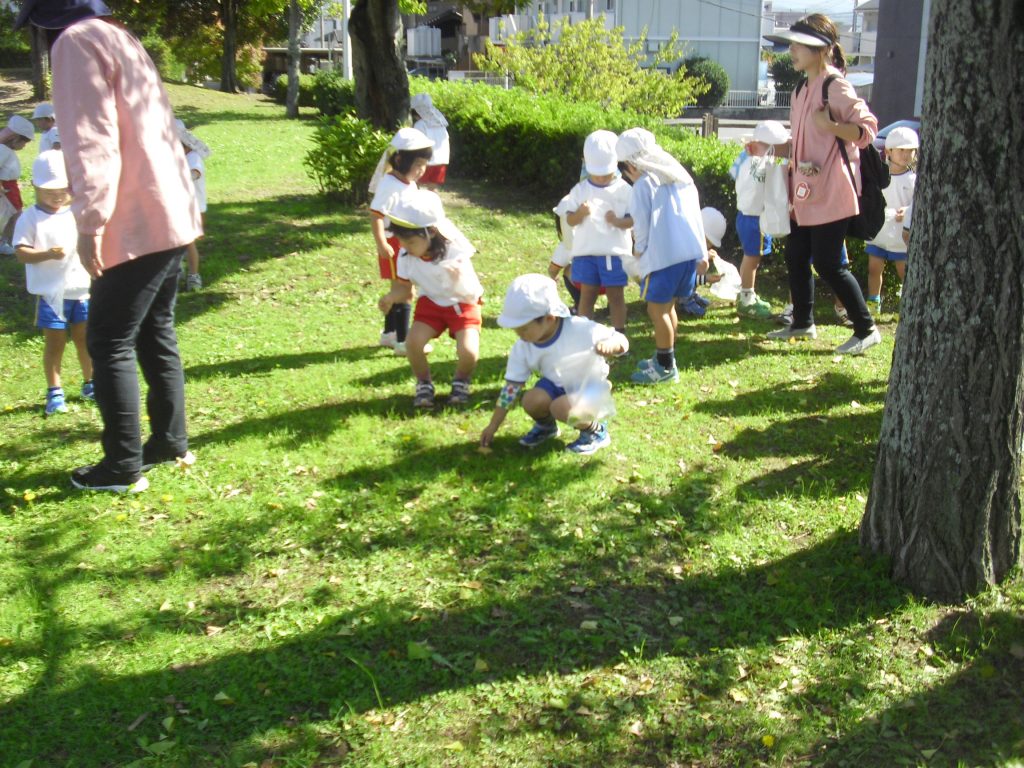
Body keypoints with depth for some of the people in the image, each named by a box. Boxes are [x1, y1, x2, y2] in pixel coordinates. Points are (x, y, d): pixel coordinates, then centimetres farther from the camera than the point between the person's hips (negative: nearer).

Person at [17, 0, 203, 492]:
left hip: (136, 225, -9)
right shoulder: (121, 40, 19)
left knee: (108, 343, -1)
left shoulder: (76, 42, -10)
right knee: (155, 332, 17)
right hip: (170, 216, 9)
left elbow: (92, 142, -20)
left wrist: (89, 223, -21)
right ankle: (171, 441, 26)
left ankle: (123, 467, 5)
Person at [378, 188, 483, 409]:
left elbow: (471, 296, -28)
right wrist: (391, 297, -23)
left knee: (468, 351, -25)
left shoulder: (454, 253, -29)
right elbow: (405, 288, -4)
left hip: (462, 304, -3)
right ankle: (424, 383, 6)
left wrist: (459, 281, -47)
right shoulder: (406, 255, -17)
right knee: (413, 342, -22)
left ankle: (461, 382, 9)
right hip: (431, 303, 3)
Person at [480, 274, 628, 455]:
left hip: (590, 388, -5)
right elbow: (511, 389, -6)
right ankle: (545, 426, 11)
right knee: (531, 401, -26)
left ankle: (596, 431, -3)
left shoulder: (579, 329, -28)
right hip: (557, 385, 5)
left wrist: (609, 345, -49)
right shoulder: (522, 348, -13)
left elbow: (622, 341, -23)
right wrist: (492, 426, -5)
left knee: (561, 408, -34)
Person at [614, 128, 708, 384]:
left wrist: (639, 250, 11)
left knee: (657, 308, 2)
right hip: (691, 251, 8)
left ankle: (666, 367, 5)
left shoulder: (644, 184, -7)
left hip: (662, 254, -8)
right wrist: (702, 254, 18)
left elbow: (641, 223, -8)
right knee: (668, 306, 19)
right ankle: (664, 358, 29)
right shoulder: (680, 176, 15)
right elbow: (695, 215, 16)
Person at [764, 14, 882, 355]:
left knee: (828, 263, -6)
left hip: (830, 193, -9)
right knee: (795, 256, 13)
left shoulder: (835, 86, -13)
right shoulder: (803, 90, 13)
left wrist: (830, 125, -27)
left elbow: (867, 128, -15)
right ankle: (803, 323, 28)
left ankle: (866, 329, 6)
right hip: (805, 192, 9)